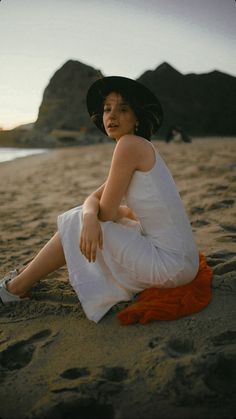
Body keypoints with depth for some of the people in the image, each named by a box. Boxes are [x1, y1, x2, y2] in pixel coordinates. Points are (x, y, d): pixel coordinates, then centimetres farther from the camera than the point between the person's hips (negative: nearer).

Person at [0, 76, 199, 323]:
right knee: (83, 220, 16)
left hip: (170, 264, -9)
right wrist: (90, 217, -11)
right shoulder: (140, 148, 14)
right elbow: (94, 199, 9)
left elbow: (107, 211, -14)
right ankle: (24, 279, 29)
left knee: (74, 223, -2)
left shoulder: (131, 144, -15)